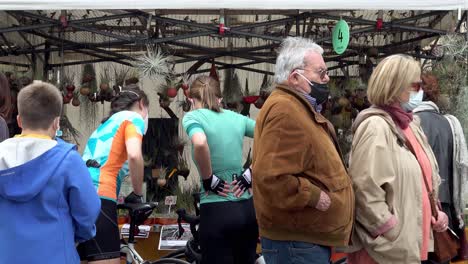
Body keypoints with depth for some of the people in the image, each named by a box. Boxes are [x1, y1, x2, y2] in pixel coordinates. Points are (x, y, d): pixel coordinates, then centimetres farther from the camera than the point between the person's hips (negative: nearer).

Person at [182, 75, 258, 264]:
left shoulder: (193, 116, -4)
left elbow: (200, 144, -26)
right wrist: (251, 174, 5)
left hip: (217, 211, -5)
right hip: (247, 208, 5)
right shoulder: (237, 118, 9)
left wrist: (209, 180, -12)